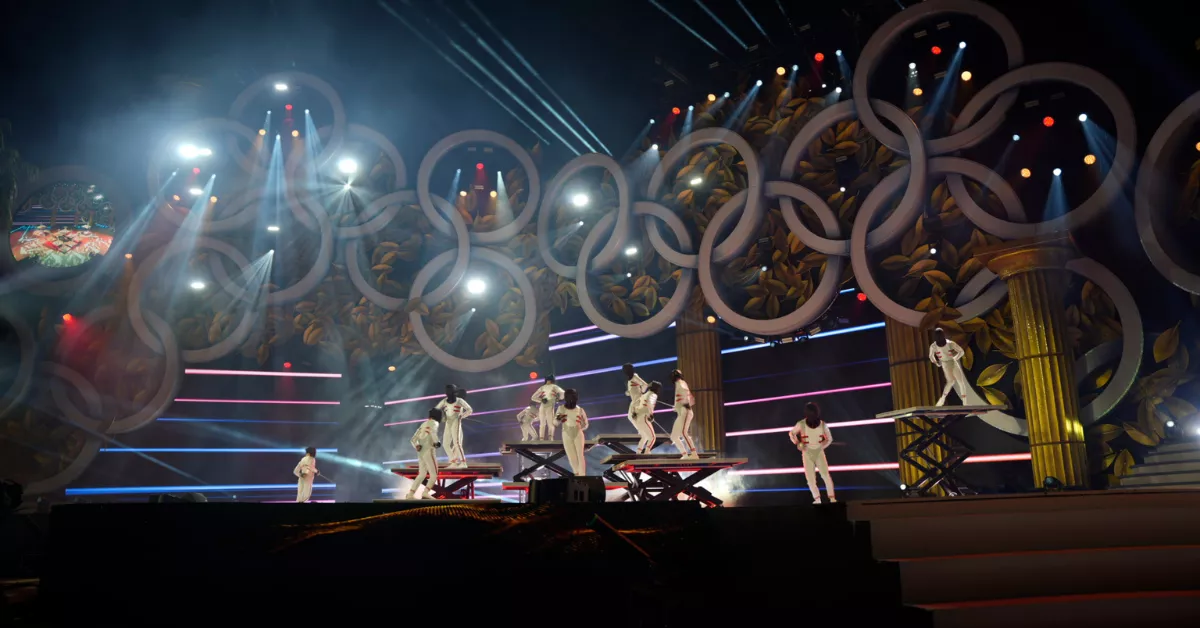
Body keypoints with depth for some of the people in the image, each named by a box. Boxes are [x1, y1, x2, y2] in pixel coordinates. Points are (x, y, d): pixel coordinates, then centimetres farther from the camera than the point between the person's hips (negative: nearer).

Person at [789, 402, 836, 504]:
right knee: (810, 478, -2)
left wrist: (821, 446, -10)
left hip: (819, 453, 0)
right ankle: (817, 499, 15)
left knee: (825, 475, -14)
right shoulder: (801, 424, -15)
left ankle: (832, 498, -3)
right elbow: (791, 433, 3)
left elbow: (829, 439, 5)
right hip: (807, 454, 0)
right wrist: (797, 443, -11)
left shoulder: (823, 425, -12)